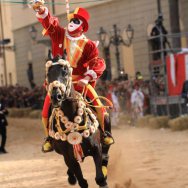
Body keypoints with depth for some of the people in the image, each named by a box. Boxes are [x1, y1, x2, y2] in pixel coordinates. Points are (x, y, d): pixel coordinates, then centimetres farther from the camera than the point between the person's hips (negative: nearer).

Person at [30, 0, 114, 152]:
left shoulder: (88, 45, -1)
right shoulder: (59, 35, 4)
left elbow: (98, 63, -8)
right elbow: (48, 21, -10)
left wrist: (88, 77, -25)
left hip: (80, 80, -1)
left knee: (98, 105, -13)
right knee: (46, 111, -6)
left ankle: (104, 132, 10)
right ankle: (49, 137, 17)